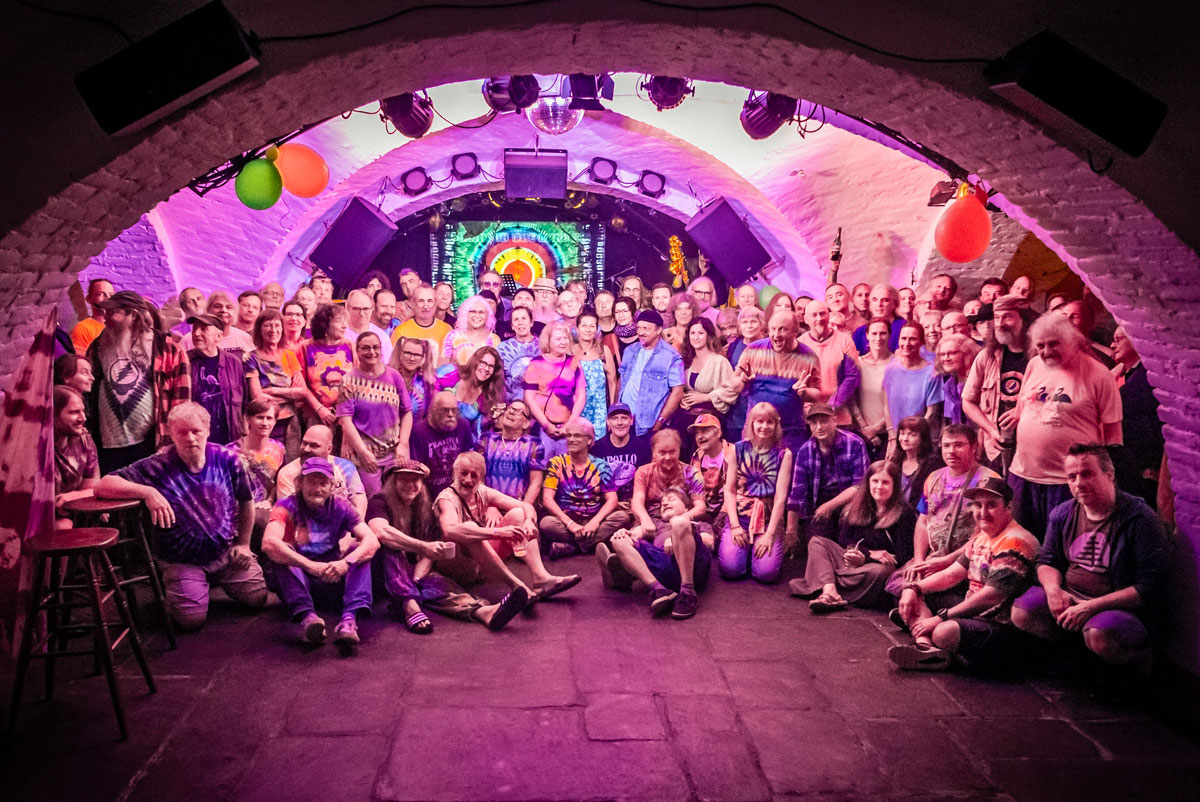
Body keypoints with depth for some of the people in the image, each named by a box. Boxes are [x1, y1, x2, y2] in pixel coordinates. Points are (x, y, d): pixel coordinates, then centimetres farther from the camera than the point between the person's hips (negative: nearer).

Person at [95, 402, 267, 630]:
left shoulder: (226, 459, -6)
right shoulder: (158, 467, -16)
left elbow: (246, 501, 8)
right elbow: (103, 486, -24)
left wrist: (243, 544, 10)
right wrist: (148, 492, -38)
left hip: (225, 552, 3)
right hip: (182, 561, -3)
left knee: (257, 598, -4)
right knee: (191, 619, -18)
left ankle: (220, 580, 28)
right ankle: (170, 586, 17)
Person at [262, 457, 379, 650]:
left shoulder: (341, 508, 0)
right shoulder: (287, 507, -8)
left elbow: (372, 541, -14)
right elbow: (269, 543, -28)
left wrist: (347, 562, -34)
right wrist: (312, 566, -37)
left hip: (332, 580, 2)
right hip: (297, 579, -2)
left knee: (361, 551, -19)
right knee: (281, 552, -27)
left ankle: (349, 619, -41)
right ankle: (306, 616, -47)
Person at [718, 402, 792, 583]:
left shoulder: (784, 454, 1)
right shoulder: (737, 449, 4)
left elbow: (781, 496, -5)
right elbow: (729, 490, 2)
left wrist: (770, 534, -13)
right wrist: (735, 526, -9)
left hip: (769, 518, 0)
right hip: (739, 515, 1)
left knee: (767, 572, -21)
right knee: (730, 568, -21)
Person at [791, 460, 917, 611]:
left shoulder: (904, 513, -5)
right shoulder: (858, 506, 11)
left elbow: (902, 558, -11)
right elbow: (843, 540, 7)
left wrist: (864, 558, -22)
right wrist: (870, 553, -11)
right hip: (853, 562, 6)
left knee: (879, 572, -40)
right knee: (817, 541, -10)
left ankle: (821, 583, -32)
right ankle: (830, 593, -36)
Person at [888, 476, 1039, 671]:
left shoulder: (1014, 542, -17)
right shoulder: (981, 538, 15)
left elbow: (991, 597, -24)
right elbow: (952, 574, 17)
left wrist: (940, 618, -22)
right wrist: (914, 588, 0)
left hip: (1004, 630, -10)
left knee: (945, 632, -39)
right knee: (912, 601, 7)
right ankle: (928, 650, -19)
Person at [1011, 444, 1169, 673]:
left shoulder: (1140, 519, -12)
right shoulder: (1063, 514, 6)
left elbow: (1150, 588, -16)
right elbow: (1047, 561, 16)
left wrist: (1092, 606, -24)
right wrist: (1053, 589, -9)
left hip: (1123, 607, -5)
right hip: (1069, 598, 5)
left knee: (1099, 636, -36)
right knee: (1021, 613, -19)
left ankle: (1135, 658, -2)